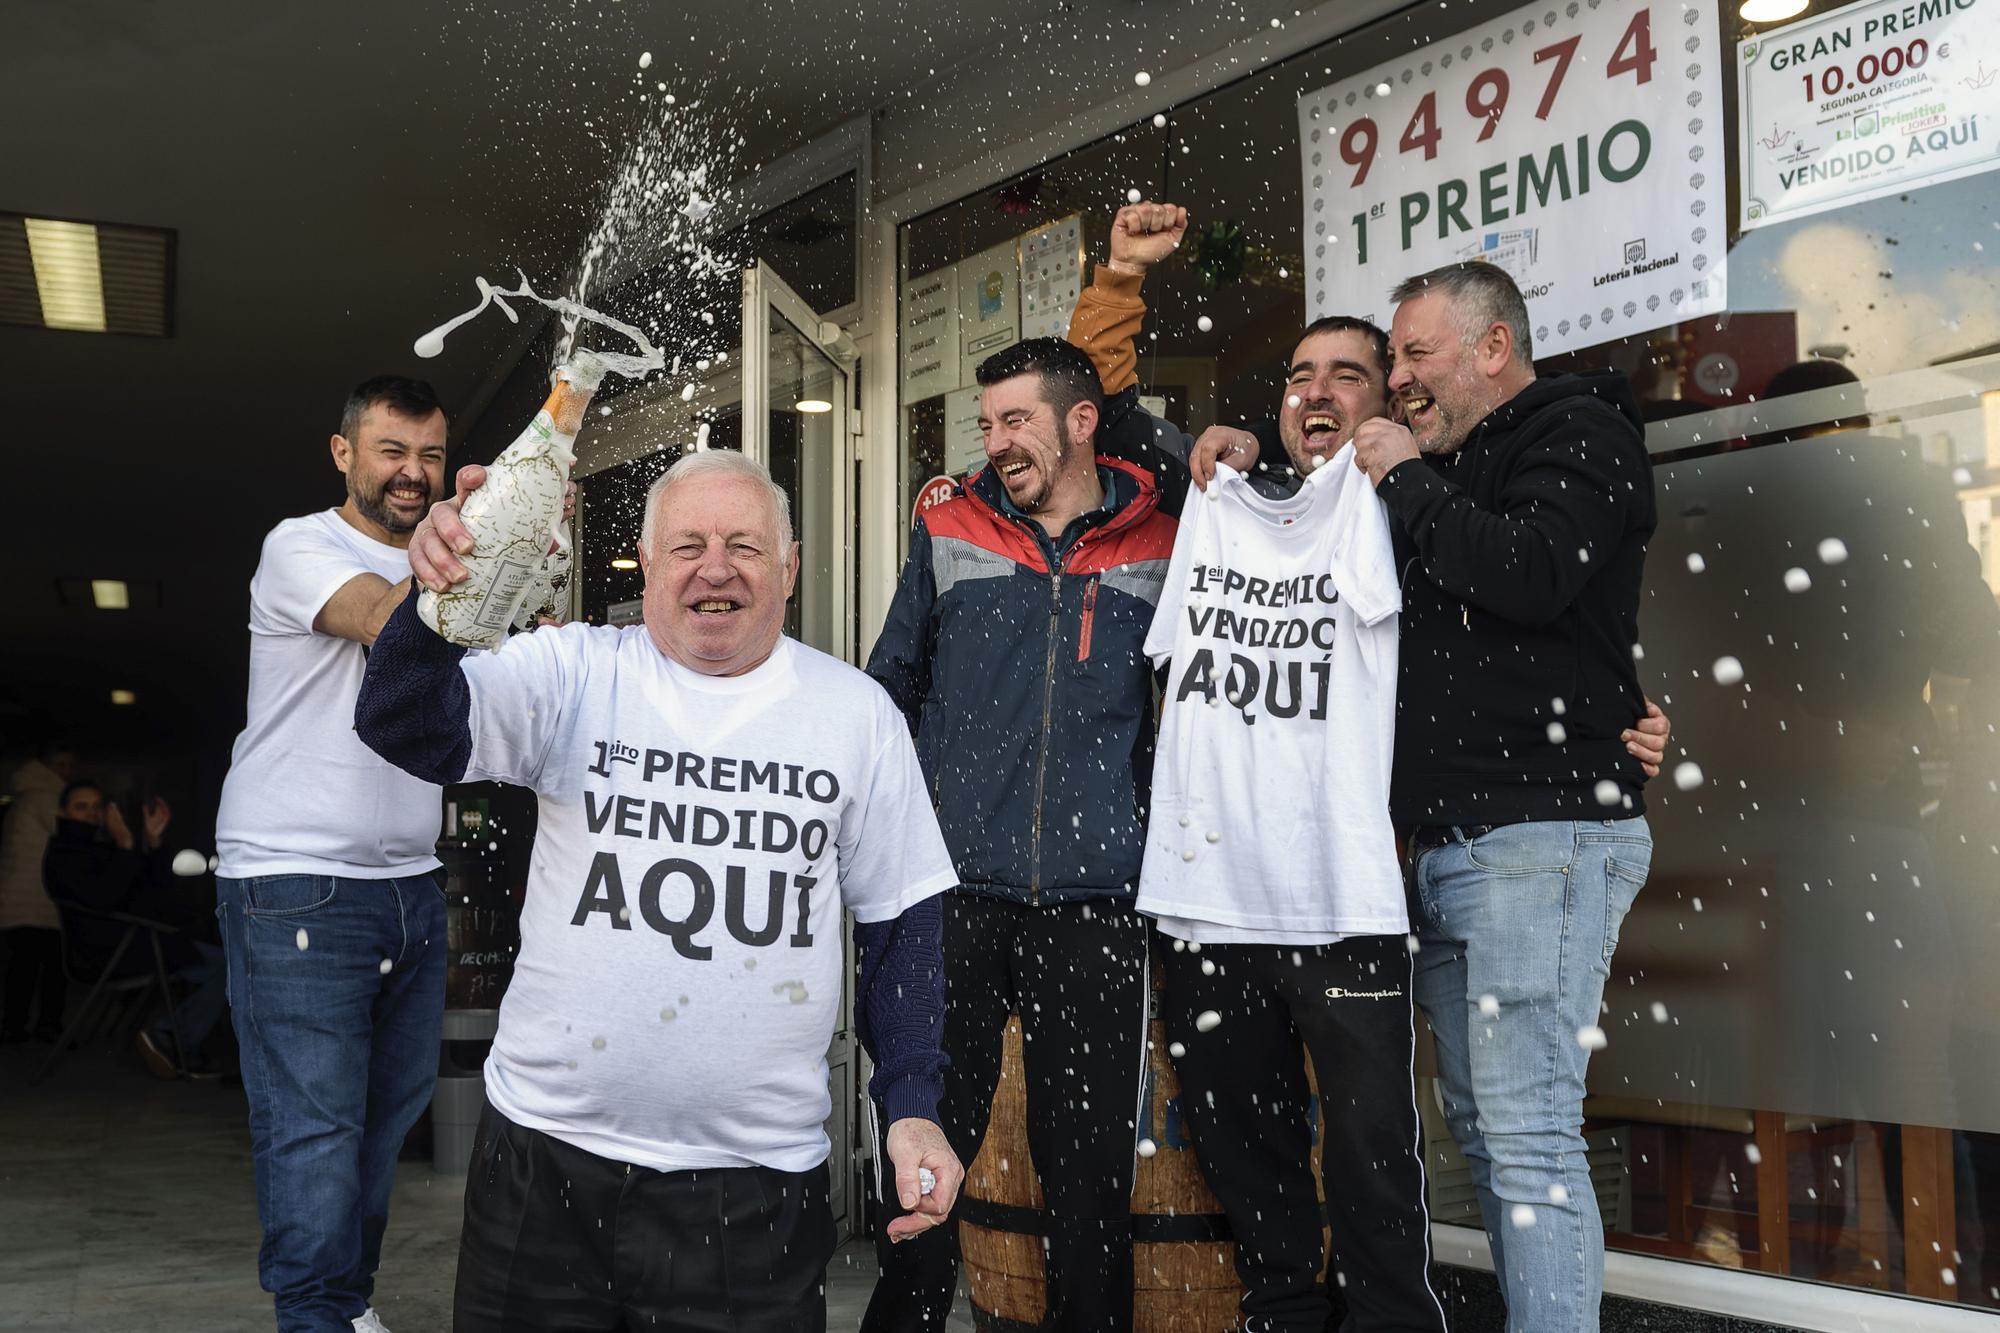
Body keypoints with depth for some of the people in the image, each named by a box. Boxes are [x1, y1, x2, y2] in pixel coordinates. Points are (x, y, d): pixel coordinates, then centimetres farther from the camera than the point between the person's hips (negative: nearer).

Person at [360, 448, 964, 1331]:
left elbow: (902, 925, 8)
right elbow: (409, 733, -14)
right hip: (546, 1155, 0)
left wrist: (915, 1106, 1)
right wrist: (439, 598, -33)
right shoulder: (575, 672, 0)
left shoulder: (857, 713, 3)